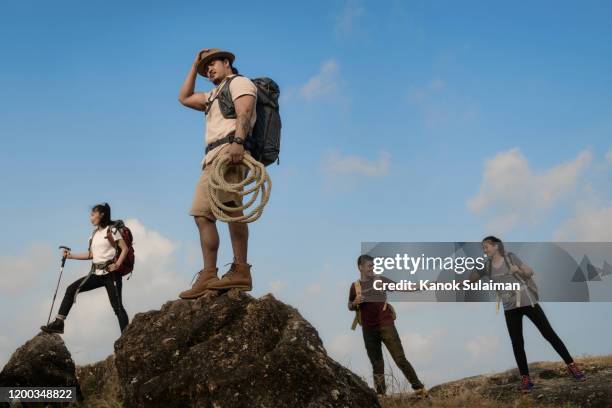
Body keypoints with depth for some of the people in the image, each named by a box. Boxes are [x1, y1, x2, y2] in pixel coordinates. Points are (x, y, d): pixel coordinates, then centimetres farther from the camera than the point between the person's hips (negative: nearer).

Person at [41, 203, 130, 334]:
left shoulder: (111, 230, -5)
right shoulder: (95, 233, 16)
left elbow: (125, 249, -11)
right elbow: (91, 254, 20)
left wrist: (117, 265, -20)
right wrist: (71, 256, 15)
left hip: (110, 273, -7)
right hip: (96, 273, 7)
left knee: (117, 305, -7)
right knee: (71, 289, -5)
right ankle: (58, 323, -4)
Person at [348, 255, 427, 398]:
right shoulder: (355, 286, 7)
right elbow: (350, 307, 18)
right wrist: (355, 303, -4)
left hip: (386, 325, -2)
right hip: (368, 329, 2)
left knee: (400, 358, -6)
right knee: (376, 363, 9)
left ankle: (419, 388, 0)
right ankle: (380, 394, 17)